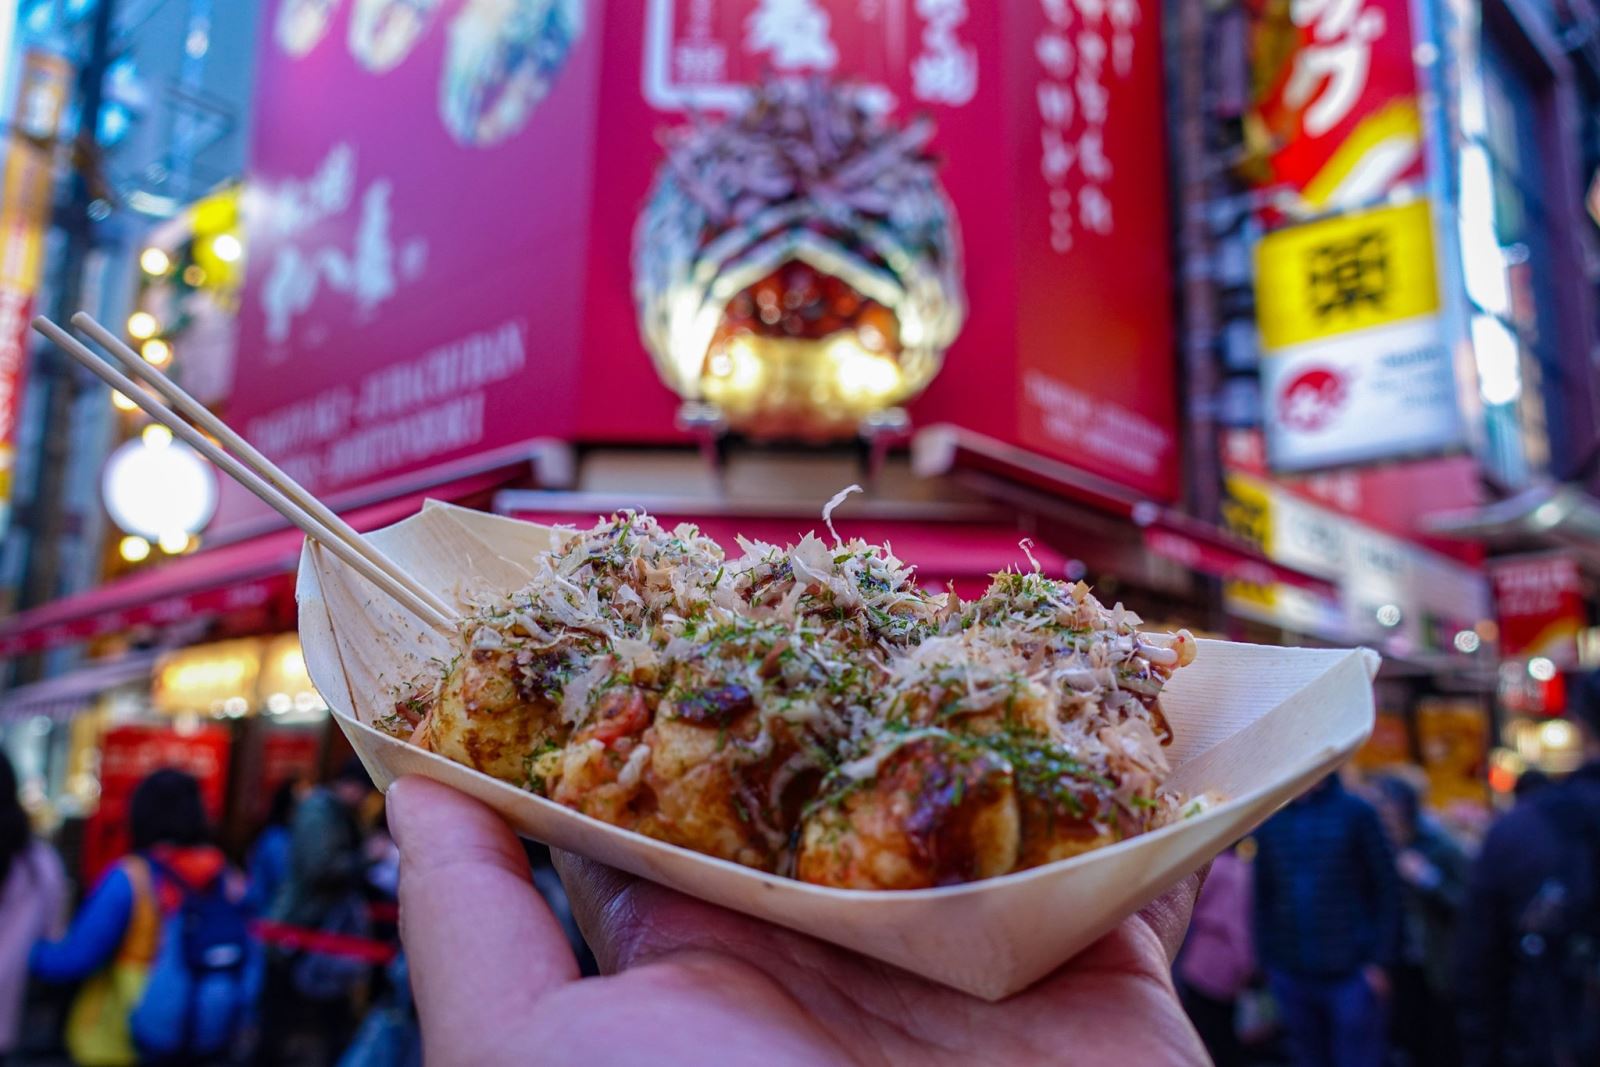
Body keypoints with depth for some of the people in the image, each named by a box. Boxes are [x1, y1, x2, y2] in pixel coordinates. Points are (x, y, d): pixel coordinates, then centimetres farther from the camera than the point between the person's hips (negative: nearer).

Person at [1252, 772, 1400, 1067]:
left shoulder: (1355, 812, -5)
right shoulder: (1270, 821, 4)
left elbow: (1386, 890, -5)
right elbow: (1262, 897, 8)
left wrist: (1380, 962, -9)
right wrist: (1267, 964, 6)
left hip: (1351, 975, -3)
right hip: (1291, 976, 3)